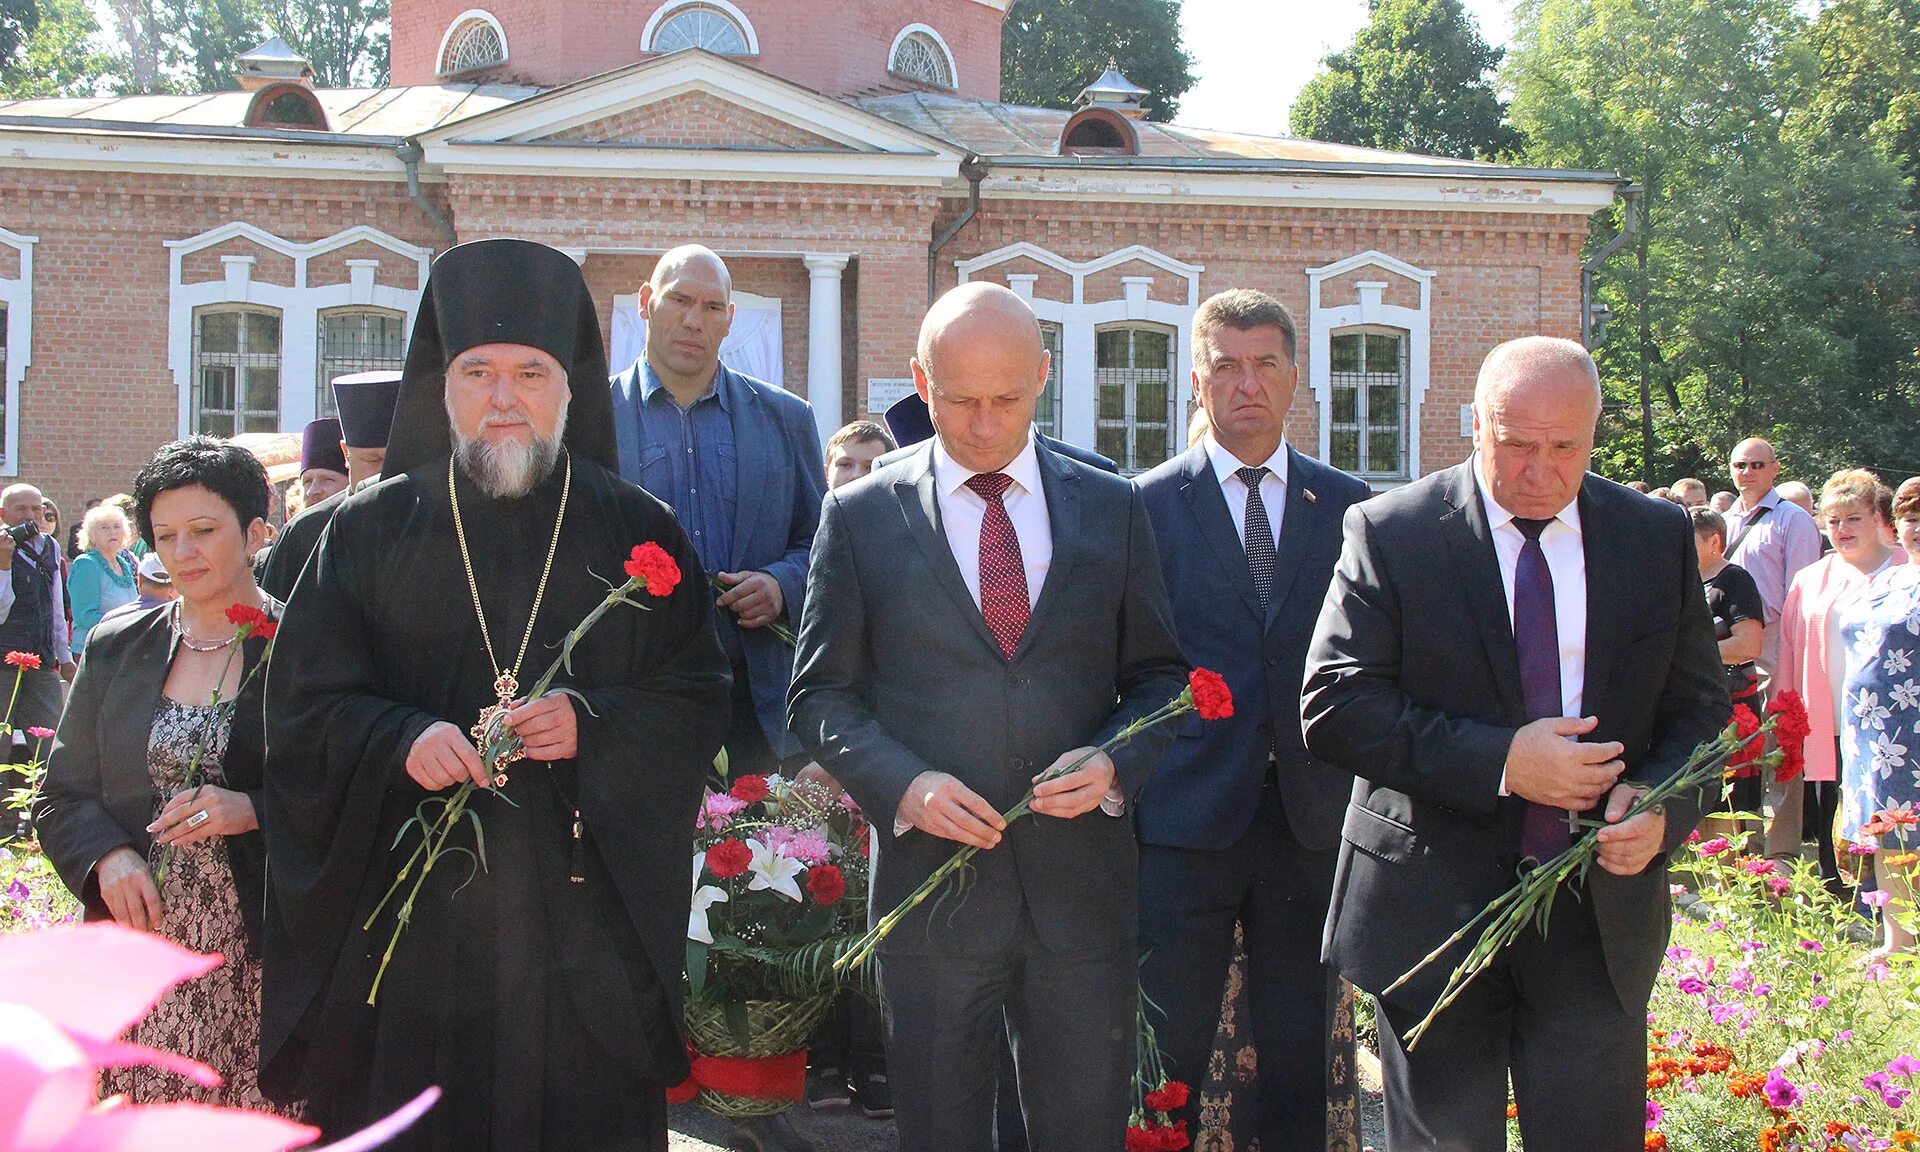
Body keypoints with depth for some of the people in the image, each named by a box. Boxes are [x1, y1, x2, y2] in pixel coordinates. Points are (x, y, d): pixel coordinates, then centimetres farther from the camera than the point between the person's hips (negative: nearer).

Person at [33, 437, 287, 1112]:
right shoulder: (117, 649, 12)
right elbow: (62, 799, 13)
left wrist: (252, 809, -17)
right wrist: (108, 857, -6)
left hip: (263, 960, -3)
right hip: (144, 952, 3)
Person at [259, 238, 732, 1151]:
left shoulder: (637, 534, 6)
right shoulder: (371, 531, 7)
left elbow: (700, 700, 4)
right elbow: (302, 704, 4)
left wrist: (594, 725, -14)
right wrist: (400, 740, -15)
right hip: (409, 913, 0)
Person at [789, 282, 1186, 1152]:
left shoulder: (1113, 509, 7)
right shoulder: (861, 515, 3)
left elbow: (1159, 677, 11)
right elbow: (821, 694, 3)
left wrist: (1115, 765, -10)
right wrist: (903, 784, -14)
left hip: (1081, 884, 1)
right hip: (929, 877, -1)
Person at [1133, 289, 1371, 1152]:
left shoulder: (1346, 504, 8)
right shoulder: (1149, 503, 1)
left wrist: (1362, 792, -1)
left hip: (1310, 813, 2)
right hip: (1190, 812, -2)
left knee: (1299, 1046, 11)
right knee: (1171, 1048, 4)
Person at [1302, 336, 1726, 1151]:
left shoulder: (1659, 538, 5)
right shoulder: (1391, 533, -5)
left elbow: (1700, 707, 10)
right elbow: (1334, 708, -11)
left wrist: (1661, 802, -12)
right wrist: (1497, 761, -20)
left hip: (1602, 906, 2)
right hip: (1435, 908, -2)